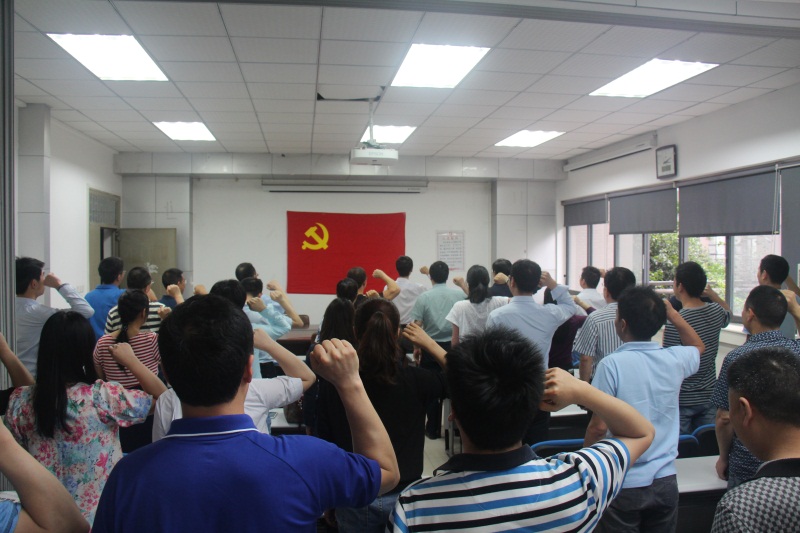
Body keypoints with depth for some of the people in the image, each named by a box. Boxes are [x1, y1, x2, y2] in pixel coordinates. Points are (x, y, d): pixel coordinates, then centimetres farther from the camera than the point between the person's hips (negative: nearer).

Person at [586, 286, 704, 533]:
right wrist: (673, 314, 14)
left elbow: (599, 427, -17)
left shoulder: (612, 364, -18)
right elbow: (698, 346, 21)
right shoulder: (675, 359, -5)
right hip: (665, 481, 4)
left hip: (623, 484, -4)